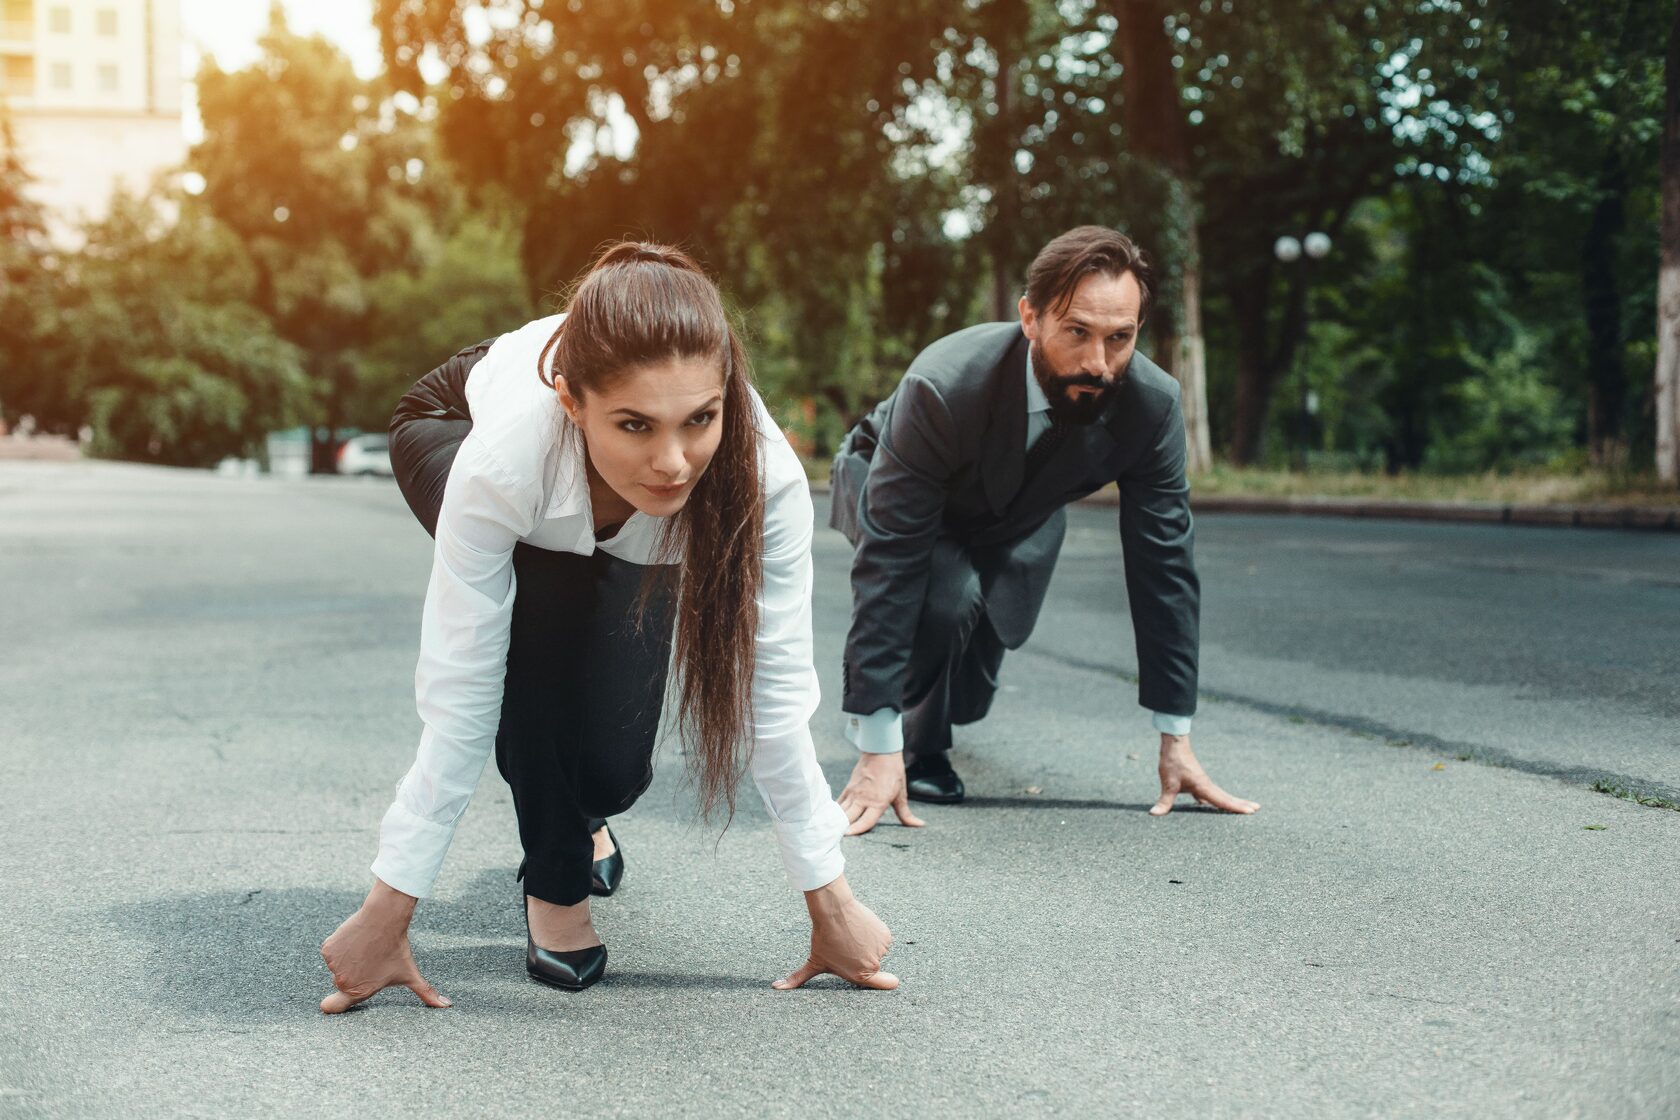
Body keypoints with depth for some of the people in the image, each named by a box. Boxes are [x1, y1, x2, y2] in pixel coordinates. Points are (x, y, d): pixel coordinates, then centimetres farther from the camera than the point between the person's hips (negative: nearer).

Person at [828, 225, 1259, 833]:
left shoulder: (1152, 403, -31)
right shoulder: (943, 387, -43)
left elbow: (1162, 562, -21)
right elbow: (889, 562, -42)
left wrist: (1176, 741, -19)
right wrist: (878, 752, -45)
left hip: (1020, 513, 4)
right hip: (887, 486, -4)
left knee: (965, 701, 3)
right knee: (946, 595, -35)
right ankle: (914, 748, -6)